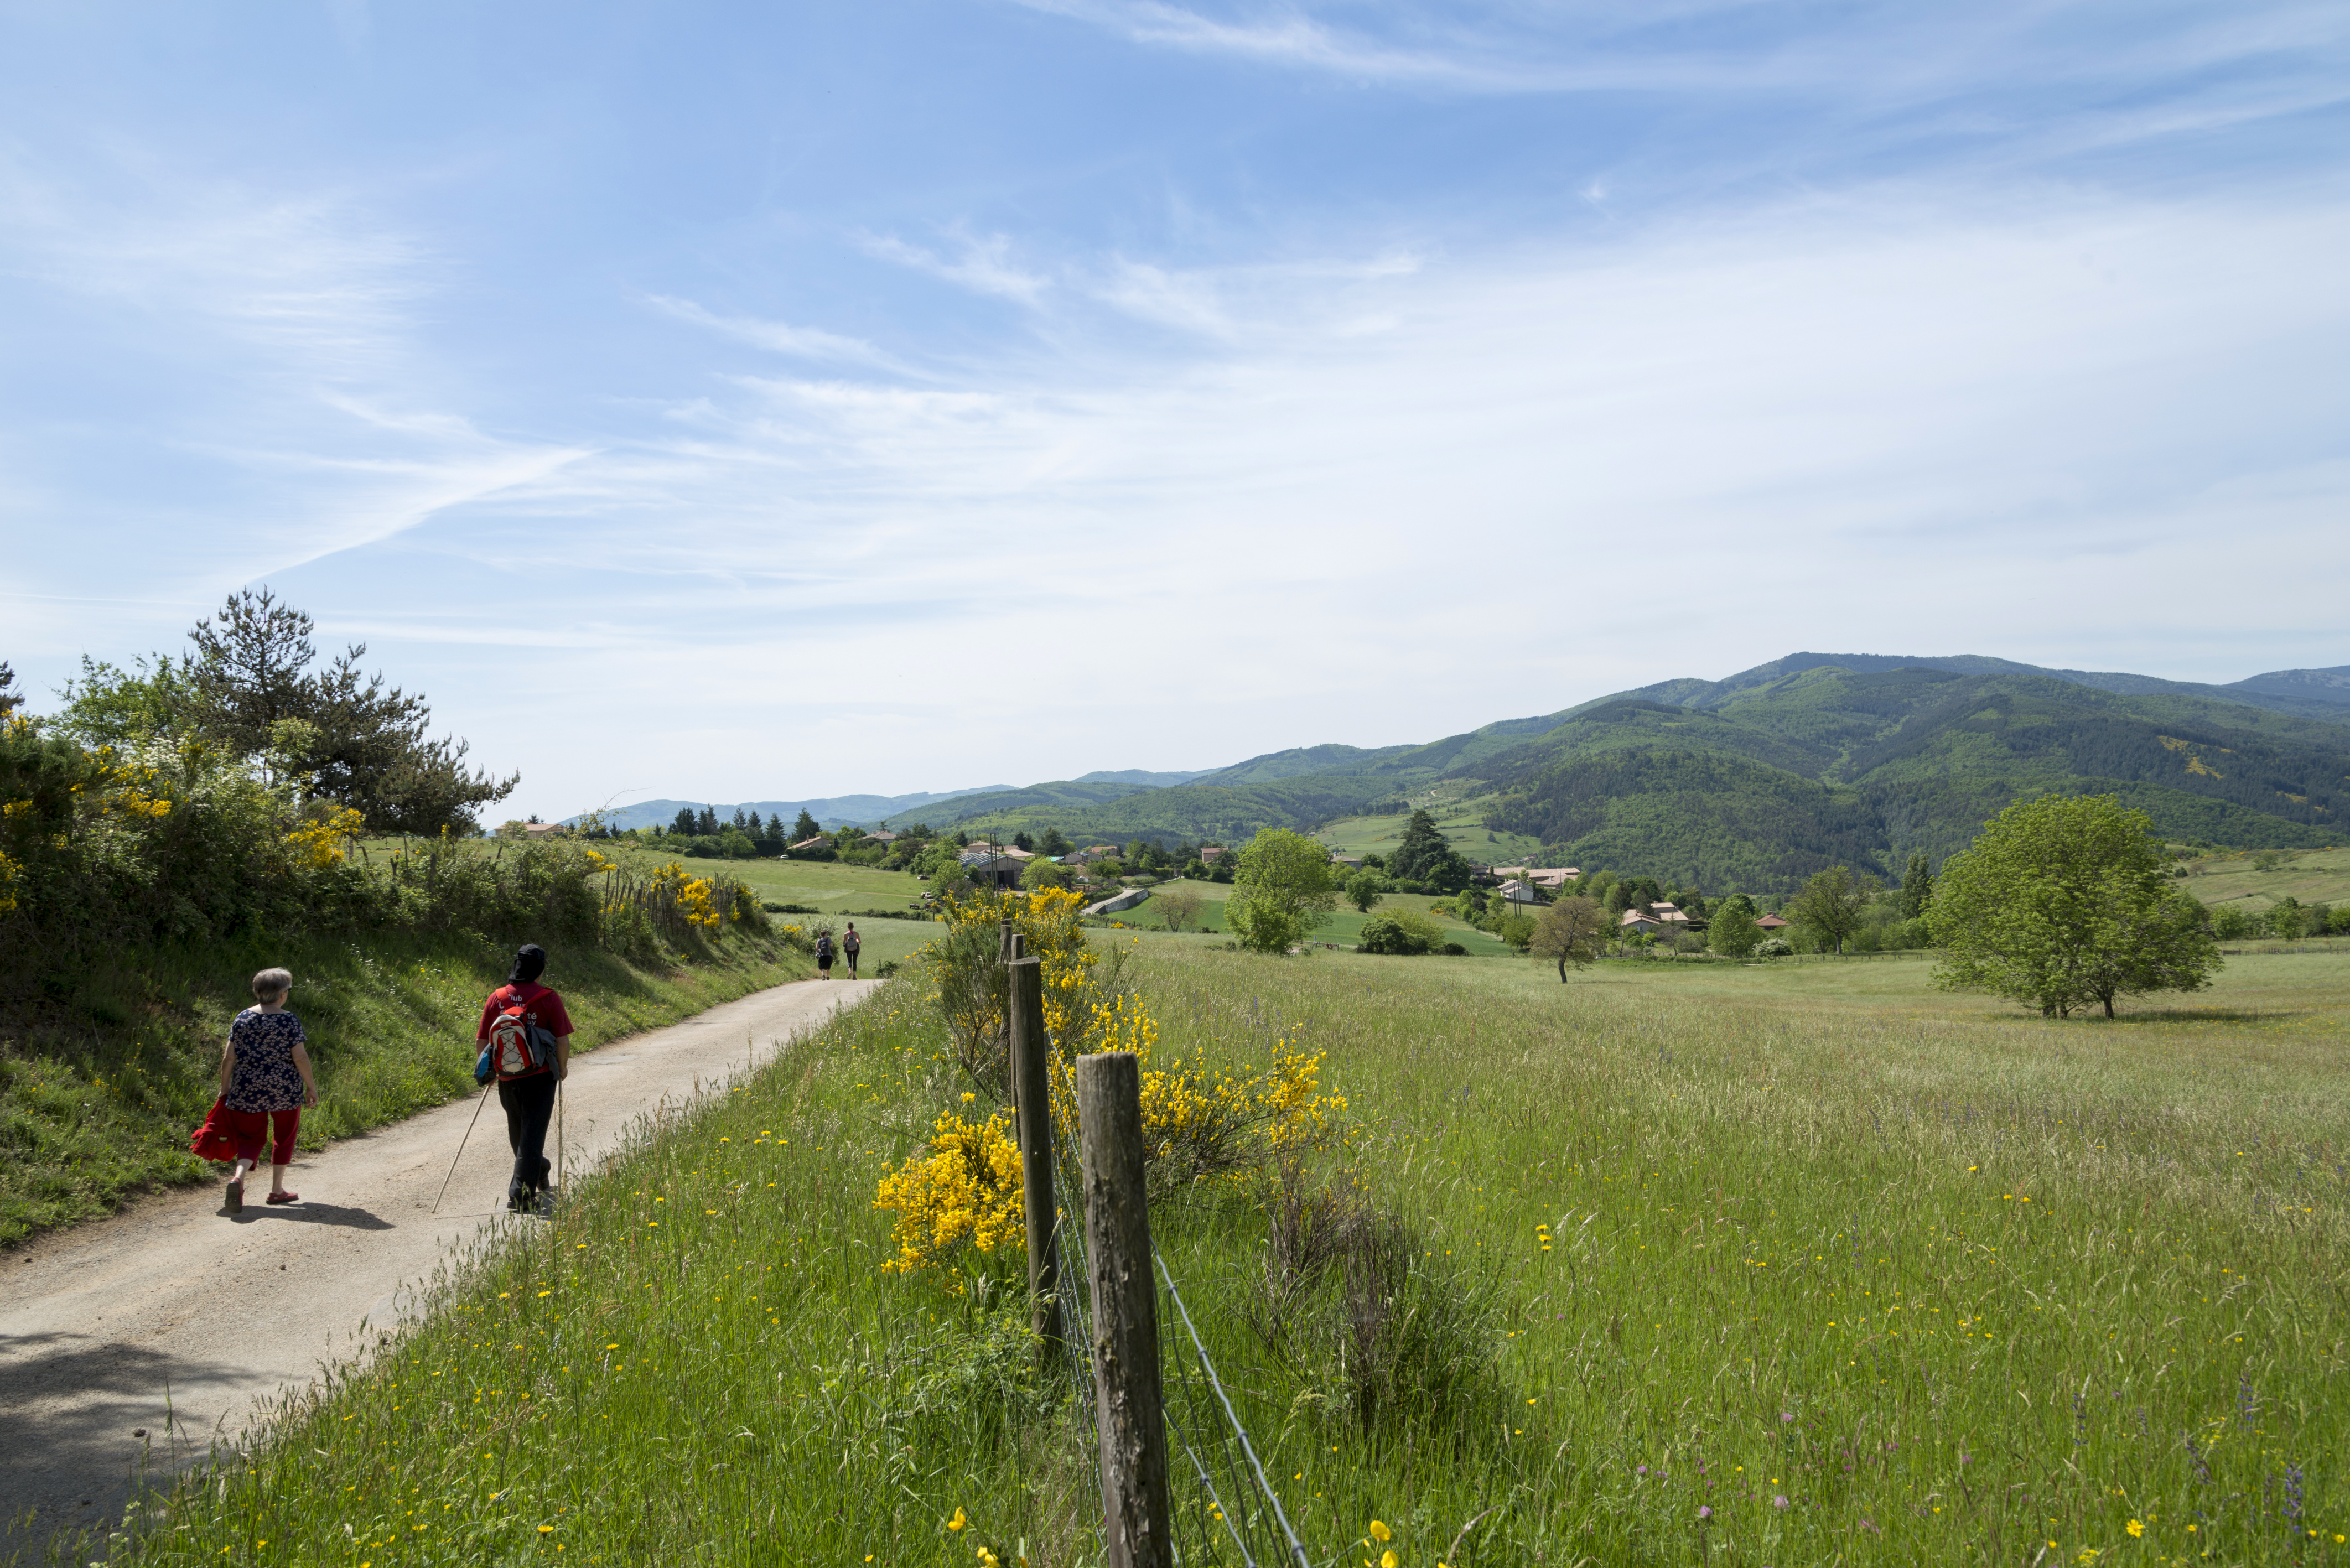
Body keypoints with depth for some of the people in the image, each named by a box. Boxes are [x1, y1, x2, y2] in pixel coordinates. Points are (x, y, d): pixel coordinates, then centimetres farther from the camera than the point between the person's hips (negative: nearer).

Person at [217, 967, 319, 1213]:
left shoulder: (242, 1018, 2)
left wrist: (224, 1087, 13)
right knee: (284, 1137, 15)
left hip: (247, 1090, 3)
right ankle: (277, 1190, 22)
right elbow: (300, 1057, -11)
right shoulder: (289, 1020, -9)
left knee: (251, 1138, 12)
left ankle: (238, 1177, -15)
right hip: (284, 1090, -3)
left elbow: (229, 1057, 3)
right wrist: (311, 1086, -1)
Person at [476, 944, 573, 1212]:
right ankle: (521, 1193, -7)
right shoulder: (548, 999, -11)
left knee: (518, 1134, 22)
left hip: (507, 1078, 4)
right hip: (539, 1076, -4)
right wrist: (562, 1067, 5)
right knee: (533, 1132, 0)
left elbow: (482, 1040, 3)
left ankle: (539, 1170, 42)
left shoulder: (496, 998, -1)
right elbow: (563, 1041, -12)